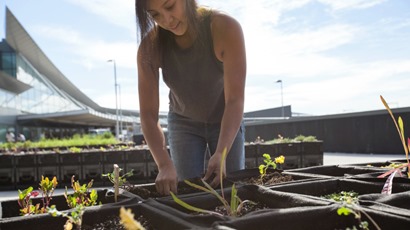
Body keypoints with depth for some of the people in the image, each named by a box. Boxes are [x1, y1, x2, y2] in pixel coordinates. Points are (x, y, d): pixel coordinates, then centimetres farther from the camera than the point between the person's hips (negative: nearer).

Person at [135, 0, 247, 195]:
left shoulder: (225, 28, -29)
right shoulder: (150, 46, -24)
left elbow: (235, 100, -31)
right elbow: (148, 114, -25)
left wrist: (221, 153, -43)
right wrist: (165, 164, -39)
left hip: (226, 121, -1)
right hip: (183, 123, 1)